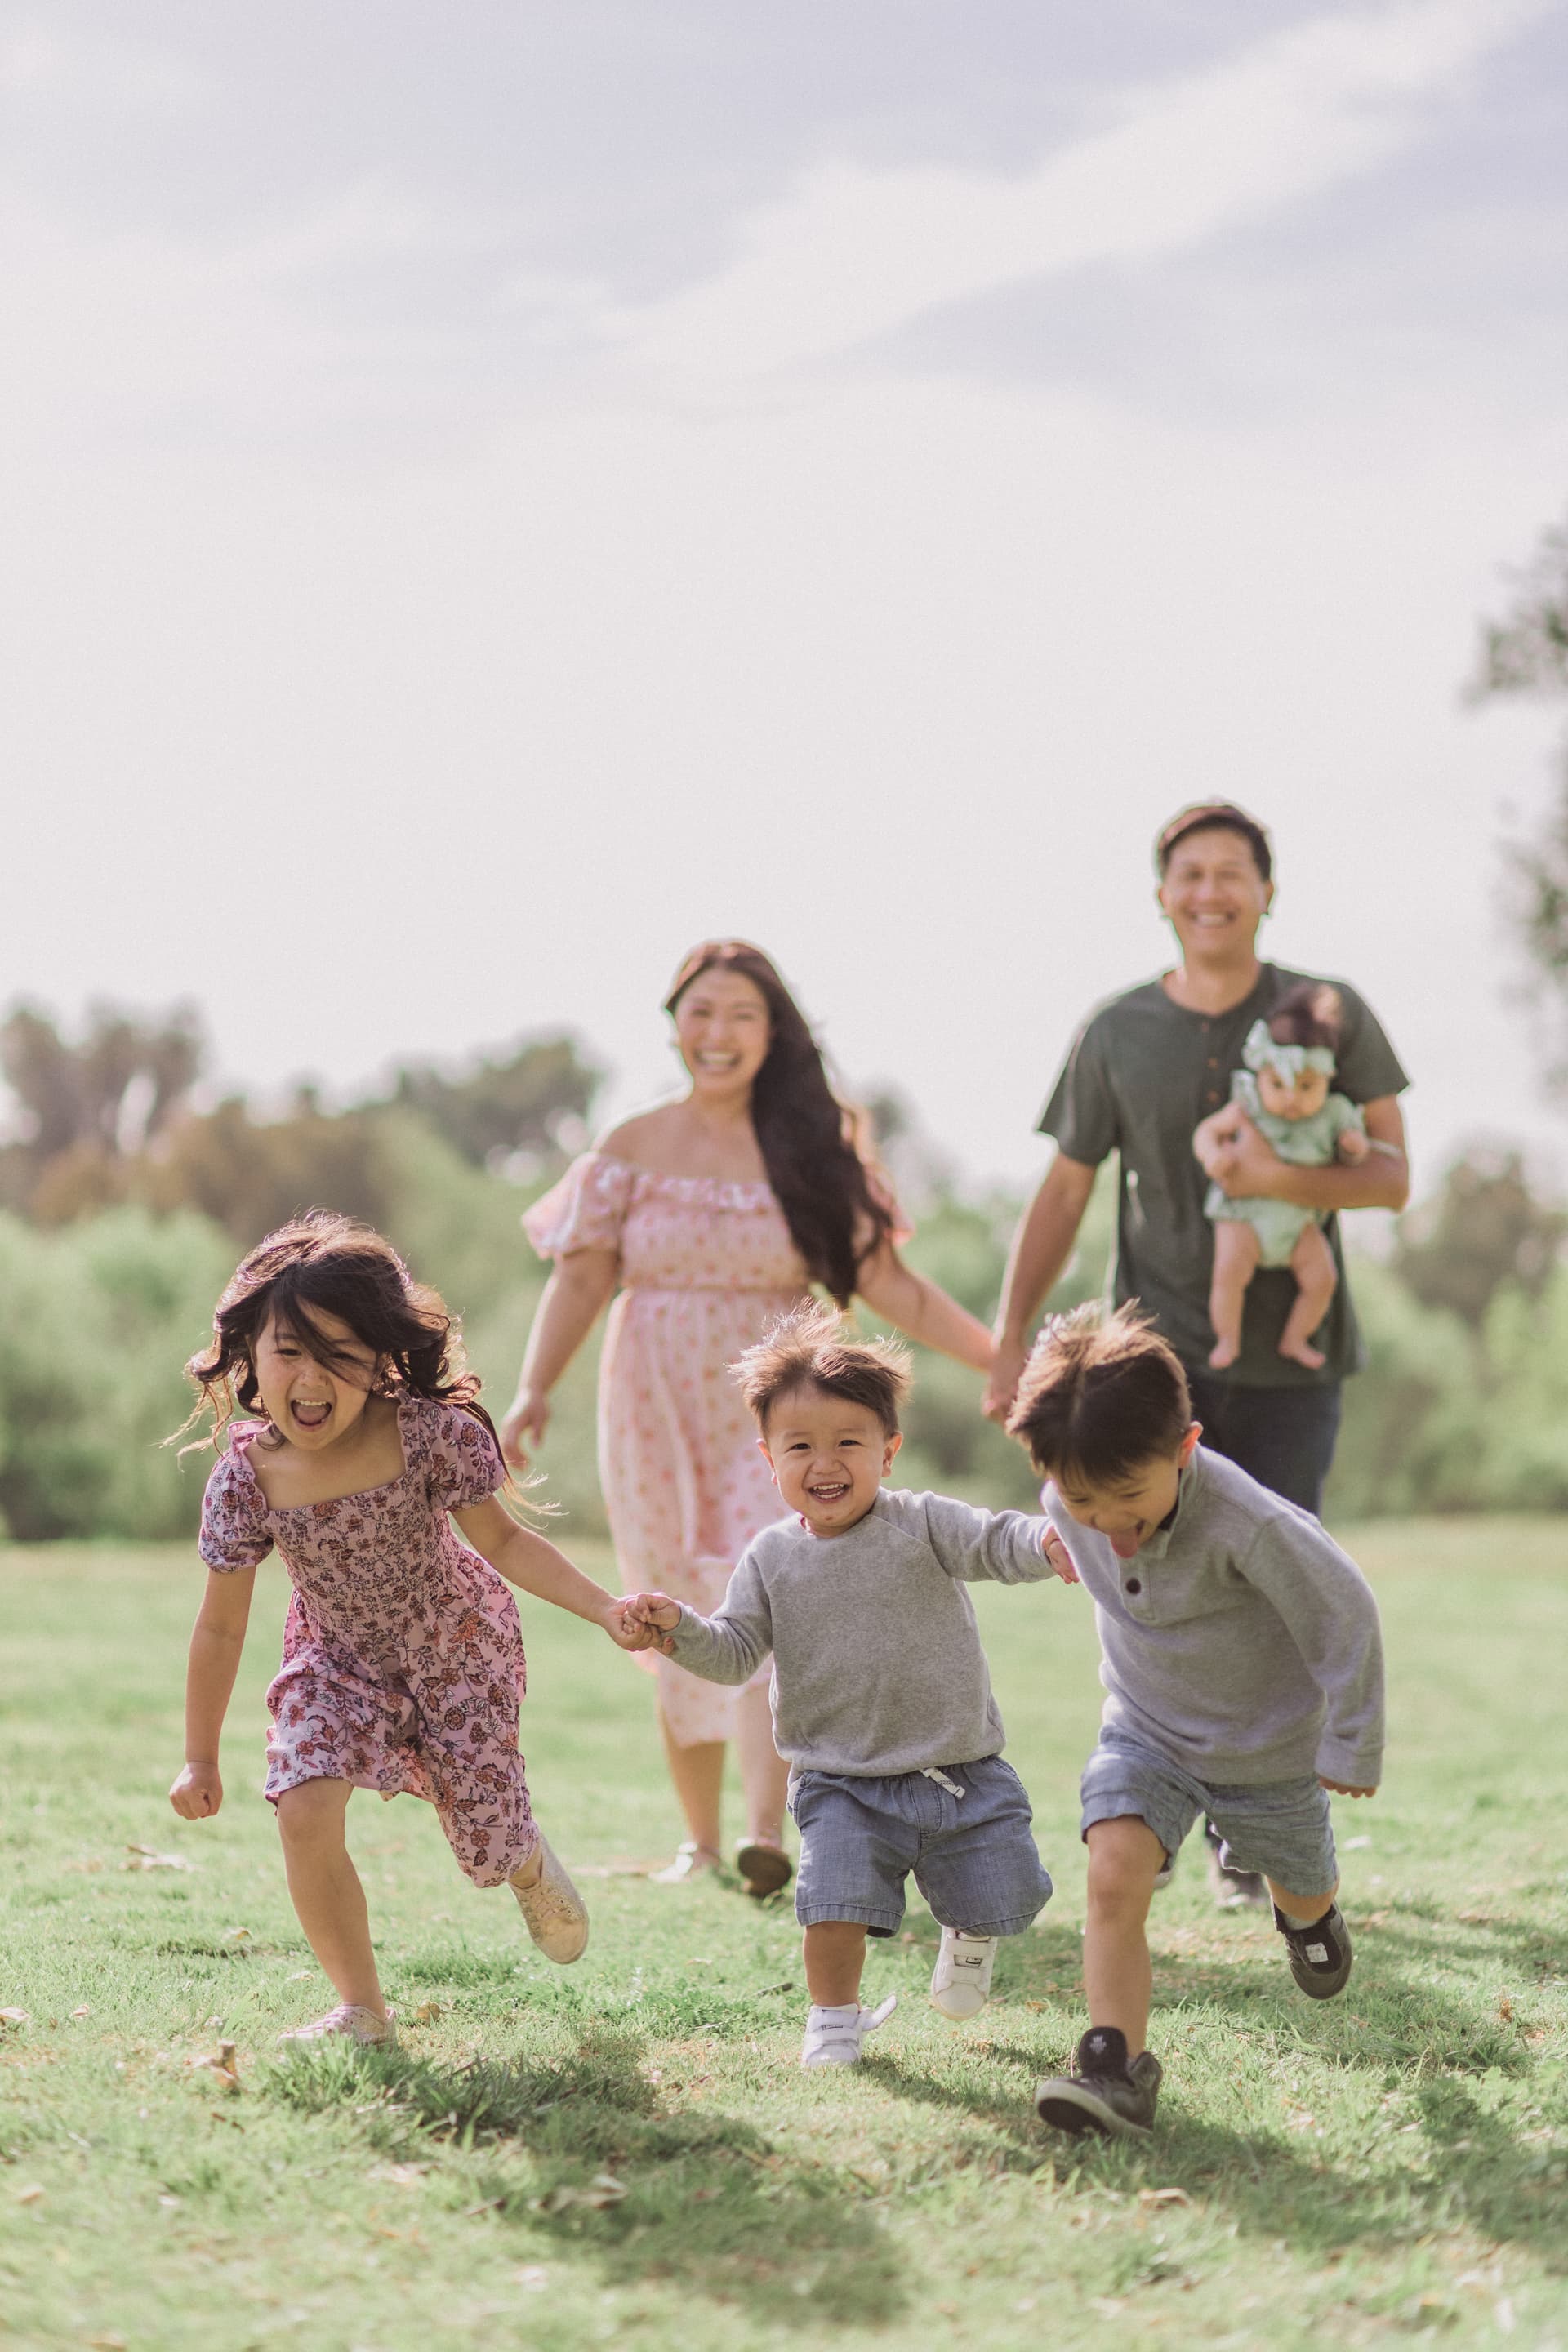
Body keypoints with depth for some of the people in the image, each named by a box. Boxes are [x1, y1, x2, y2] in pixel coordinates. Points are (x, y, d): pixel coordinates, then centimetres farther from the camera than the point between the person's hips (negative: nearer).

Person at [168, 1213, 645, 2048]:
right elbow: (221, 1626, -11)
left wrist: (607, 1611, -22)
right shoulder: (244, 1479, -23)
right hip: (337, 1661, 1)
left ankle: (529, 1865, 46)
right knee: (304, 1811, -22)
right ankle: (362, 2009, -4)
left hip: (457, 1650, -1)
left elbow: (502, 1542, -12)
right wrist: (201, 1759, -4)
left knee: (489, 1846, 4)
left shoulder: (430, 1435, -28)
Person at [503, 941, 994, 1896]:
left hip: (771, 1419, -2)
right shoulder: (632, 1153, 5)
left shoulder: (810, 1152, 3)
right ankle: (701, 1842, 17)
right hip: (658, 1418, 2)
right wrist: (535, 1389, -12)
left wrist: (996, 1356, -5)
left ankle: (768, 1835, -28)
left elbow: (887, 1282, 3)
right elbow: (581, 1280, 2)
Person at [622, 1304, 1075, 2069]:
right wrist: (680, 1628, -19)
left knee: (998, 1898, 5)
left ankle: (968, 1939, 41)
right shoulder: (771, 1560, 1)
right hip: (842, 1783, 1)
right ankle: (835, 2019, 11)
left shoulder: (922, 1526, -7)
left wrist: (1046, 1541, -43)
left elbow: (992, 1540, -21)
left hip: (959, 1769, -1)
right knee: (835, 1904, -14)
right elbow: (736, 1651, 1)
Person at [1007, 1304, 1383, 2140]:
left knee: (1300, 1887, 24)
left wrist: (1351, 1744, -13)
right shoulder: (1069, 1507, -19)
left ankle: (1310, 1918, 61)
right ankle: (1117, 2066, -19)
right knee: (1113, 1876, -23)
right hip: (1145, 1731, 2)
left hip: (1267, 1748, -2)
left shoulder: (1247, 1525, -38)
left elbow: (1345, 1614, -23)